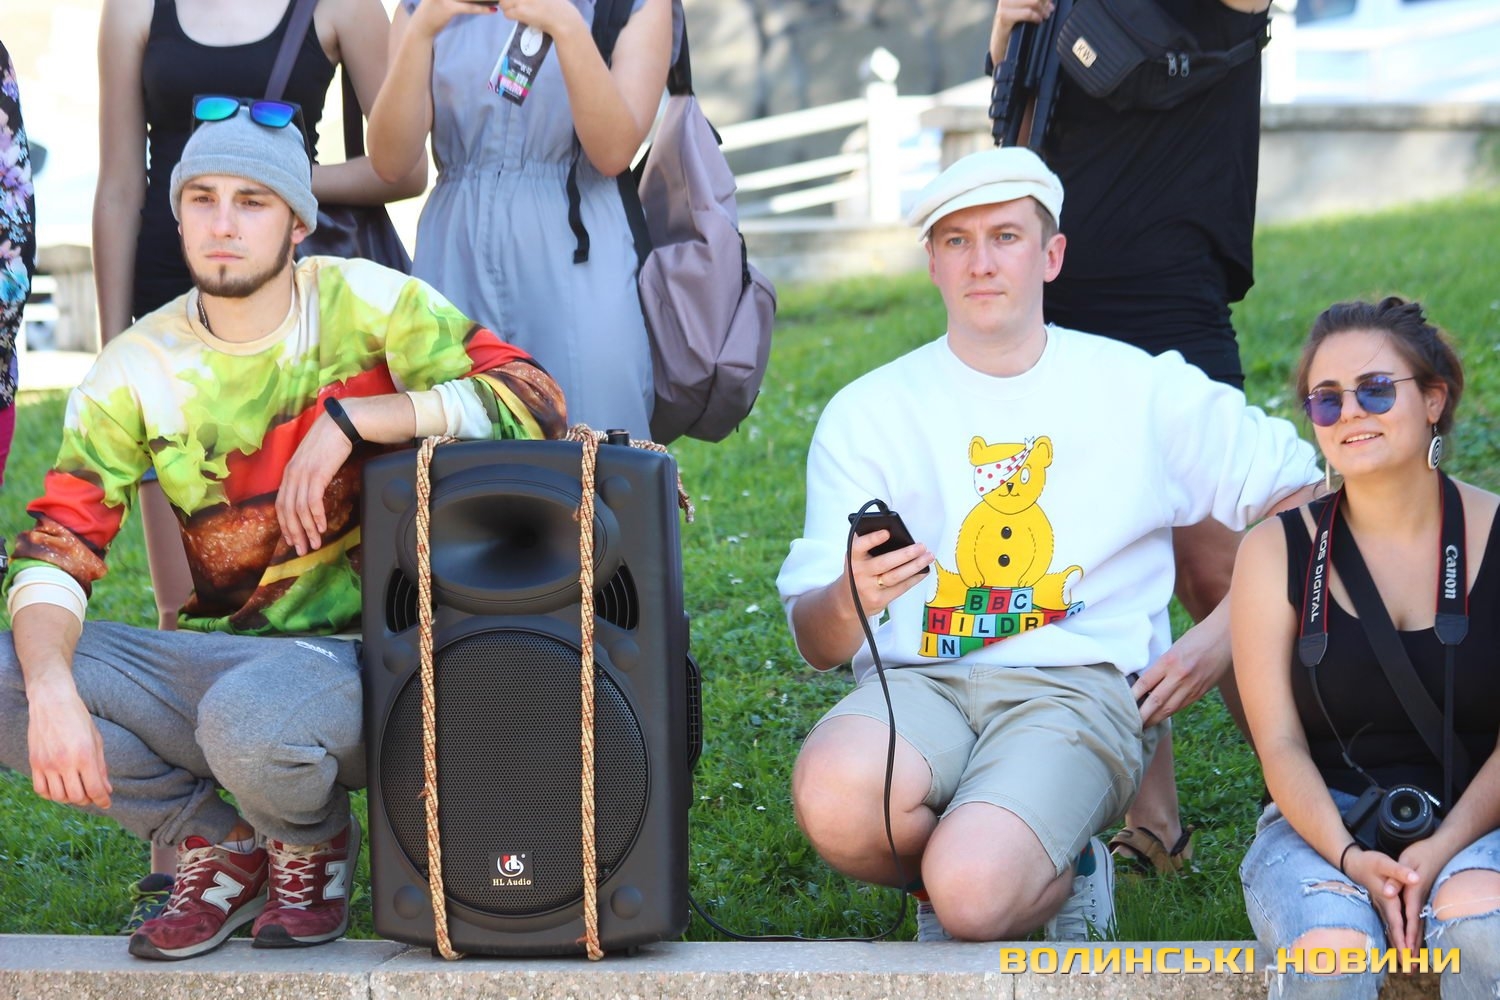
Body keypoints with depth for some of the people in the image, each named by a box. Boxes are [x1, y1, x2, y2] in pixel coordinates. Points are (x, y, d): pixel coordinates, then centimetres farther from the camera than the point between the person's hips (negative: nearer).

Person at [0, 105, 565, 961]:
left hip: (363, 661, -4)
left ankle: (313, 844, 2)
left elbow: (536, 405, -15)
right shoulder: (138, 368, 2)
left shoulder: (366, 303, -5)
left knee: (250, 717, -37)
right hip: (220, 659, 4)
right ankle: (217, 845, 3)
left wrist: (349, 418, -19)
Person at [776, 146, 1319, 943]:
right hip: (916, 682, 2)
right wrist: (851, 600, -23)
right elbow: (815, 645, 3)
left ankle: (1061, 877, 6)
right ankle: (962, 873, 0)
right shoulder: (867, 412, 10)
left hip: (1075, 687, -1)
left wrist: (1216, 639, 3)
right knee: (834, 798, -36)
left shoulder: (1142, 390, 11)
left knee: (974, 893, -32)